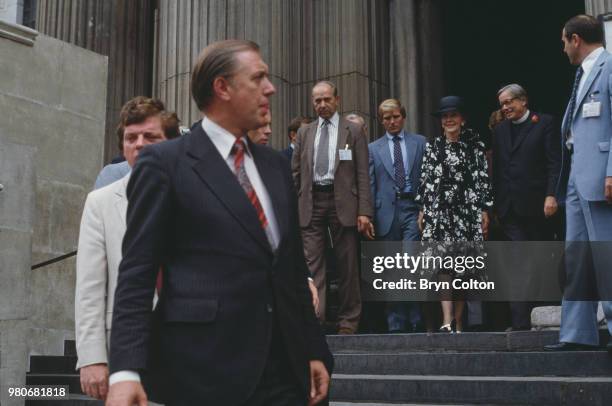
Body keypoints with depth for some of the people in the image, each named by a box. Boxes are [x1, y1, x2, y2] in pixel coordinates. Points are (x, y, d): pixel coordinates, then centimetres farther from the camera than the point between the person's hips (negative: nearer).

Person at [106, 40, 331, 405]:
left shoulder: (275, 165, 14)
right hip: (206, 368, -5)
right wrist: (127, 370, -17)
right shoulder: (165, 162, -4)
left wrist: (314, 349, 14)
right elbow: (137, 273, -8)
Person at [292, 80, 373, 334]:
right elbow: (295, 173, 14)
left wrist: (364, 211, -8)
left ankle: (348, 322, 13)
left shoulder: (354, 132, 6)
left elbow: (362, 175, 0)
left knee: (347, 266, 4)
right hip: (311, 203, 2)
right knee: (312, 264, -5)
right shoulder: (304, 133, 14)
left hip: (343, 203, -2)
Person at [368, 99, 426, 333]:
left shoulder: (420, 143, 10)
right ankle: (396, 324, 12)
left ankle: (415, 320, -3)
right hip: (387, 212, 2)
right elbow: (370, 185, 9)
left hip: (413, 208, -2)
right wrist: (369, 216, 1)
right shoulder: (373, 149, 13)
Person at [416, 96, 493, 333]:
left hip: (467, 211, 0)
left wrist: (485, 211, -3)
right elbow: (425, 180, 9)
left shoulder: (475, 146, 5)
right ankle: (447, 321, -18)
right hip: (438, 210, 0)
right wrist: (422, 210, 6)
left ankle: (458, 322, 13)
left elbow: (482, 179, 2)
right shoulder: (432, 147, 10)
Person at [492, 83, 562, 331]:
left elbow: (554, 162, -5)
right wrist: (494, 203, 10)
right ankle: (521, 322, -7)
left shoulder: (544, 123, 2)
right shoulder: (499, 130, 17)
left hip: (536, 205, -3)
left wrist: (551, 195, -15)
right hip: (509, 208, 3)